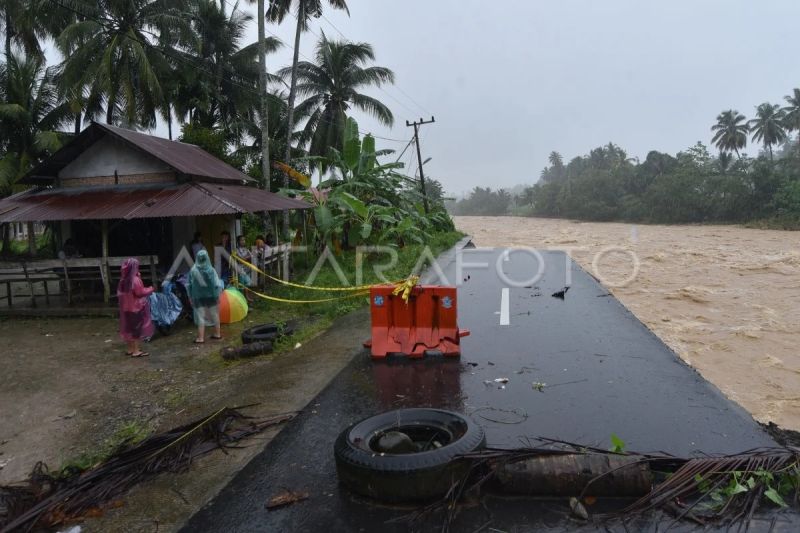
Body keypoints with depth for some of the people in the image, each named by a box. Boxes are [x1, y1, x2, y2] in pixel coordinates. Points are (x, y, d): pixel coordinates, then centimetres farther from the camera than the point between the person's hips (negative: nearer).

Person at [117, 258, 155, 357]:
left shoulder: (123, 280, 6)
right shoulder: (135, 280, -19)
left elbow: (120, 293, 16)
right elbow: (140, 292, -18)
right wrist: (150, 289, 0)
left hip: (126, 308, 8)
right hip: (136, 308, -8)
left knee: (129, 328, 15)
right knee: (137, 328, -2)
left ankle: (130, 349, 22)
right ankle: (136, 351, 0)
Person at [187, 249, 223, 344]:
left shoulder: (193, 271, -10)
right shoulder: (210, 270, -13)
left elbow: (190, 285, -4)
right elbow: (216, 284, -12)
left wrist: (191, 297, 6)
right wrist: (217, 296, -2)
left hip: (198, 298, 0)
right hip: (211, 296, 0)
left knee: (200, 317, 4)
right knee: (214, 315, 15)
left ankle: (200, 338, 1)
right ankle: (217, 334, 26)